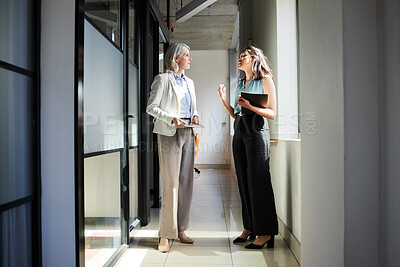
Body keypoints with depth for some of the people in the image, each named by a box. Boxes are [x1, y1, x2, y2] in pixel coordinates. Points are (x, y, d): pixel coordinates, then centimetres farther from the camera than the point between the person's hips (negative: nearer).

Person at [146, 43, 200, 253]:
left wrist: (195, 116, 4)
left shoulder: (189, 82, 20)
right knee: (170, 182, -8)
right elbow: (151, 107, -5)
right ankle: (165, 234, 2)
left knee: (186, 181, 6)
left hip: (187, 133, 7)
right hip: (169, 133, -6)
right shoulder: (162, 79, 0)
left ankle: (181, 229, 17)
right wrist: (171, 119, -17)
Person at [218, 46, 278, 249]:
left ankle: (265, 232, 4)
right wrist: (224, 100, 5)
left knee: (258, 181, -6)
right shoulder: (240, 84, 20)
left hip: (257, 131, -7)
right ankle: (248, 228, 18)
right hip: (239, 132, 7)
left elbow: (272, 113, -5)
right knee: (243, 180, 7)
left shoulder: (265, 80, 1)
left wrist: (250, 106, -17)